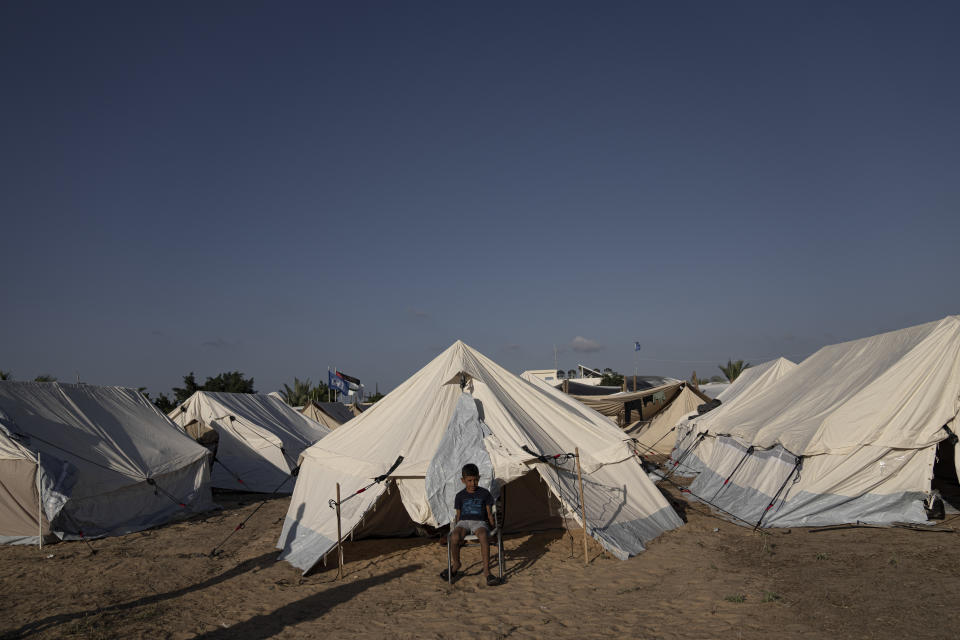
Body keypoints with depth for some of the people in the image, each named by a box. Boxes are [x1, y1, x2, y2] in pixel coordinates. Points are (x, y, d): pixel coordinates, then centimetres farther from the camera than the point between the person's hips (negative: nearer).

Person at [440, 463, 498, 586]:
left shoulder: (484, 493, 8)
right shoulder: (460, 496, 12)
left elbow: (489, 513, 11)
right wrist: (456, 528, 7)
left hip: (479, 522, -1)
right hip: (463, 522, 1)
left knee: (484, 536, -38)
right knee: (454, 537, -33)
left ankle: (486, 571, -34)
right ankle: (456, 563, -4)